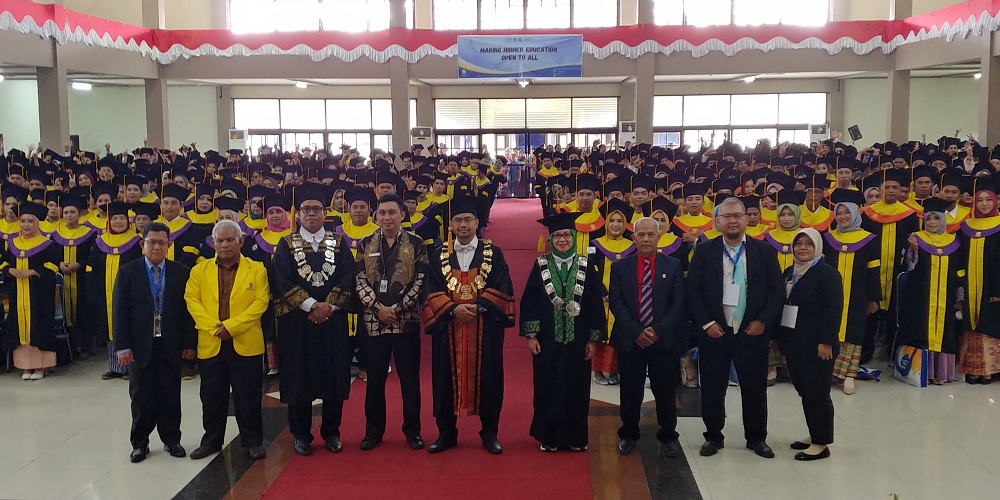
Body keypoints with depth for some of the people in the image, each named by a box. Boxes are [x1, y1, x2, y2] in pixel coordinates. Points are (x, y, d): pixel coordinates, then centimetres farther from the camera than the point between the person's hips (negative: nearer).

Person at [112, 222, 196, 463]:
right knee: (141, 397, 7)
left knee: (171, 396, 7)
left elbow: (188, 309, 3)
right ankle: (139, 443, 20)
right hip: (140, 346, -1)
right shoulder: (127, 272, 0)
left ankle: (171, 440, 21)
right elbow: (119, 311, -2)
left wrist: (190, 343, -1)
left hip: (171, 346, 1)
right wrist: (122, 346, -8)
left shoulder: (181, 273, 2)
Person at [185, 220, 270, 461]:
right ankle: (211, 441, 23)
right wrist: (213, 328, -12)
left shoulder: (257, 270, 3)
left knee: (248, 397, 4)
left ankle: (252, 441, 15)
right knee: (212, 398, 10)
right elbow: (192, 300, 2)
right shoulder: (200, 270, 9)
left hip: (245, 344, -2)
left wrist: (231, 326, -14)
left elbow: (260, 302, -5)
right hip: (210, 344, 2)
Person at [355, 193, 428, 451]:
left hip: (407, 320, -2)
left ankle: (412, 430, 17)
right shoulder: (365, 245, 7)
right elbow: (360, 281, 1)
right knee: (375, 378, 8)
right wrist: (378, 307, -12)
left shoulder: (416, 244, 1)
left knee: (410, 378, 5)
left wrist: (397, 309, -12)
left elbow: (420, 281, -5)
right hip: (373, 321, 2)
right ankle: (374, 430, 20)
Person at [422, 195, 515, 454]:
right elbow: (433, 293, 1)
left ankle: (489, 433, 16)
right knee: (447, 379, 5)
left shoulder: (494, 253, 4)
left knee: (487, 378, 3)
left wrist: (478, 306, -16)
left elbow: (502, 290, -3)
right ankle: (446, 433, 17)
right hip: (448, 327, 1)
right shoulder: (439, 256, 8)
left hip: (485, 328, -1)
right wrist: (453, 309, -16)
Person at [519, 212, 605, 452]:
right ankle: (549, 437, 18)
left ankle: (575, 437, 20)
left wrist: (593, 339, -3)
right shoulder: (540, 265, 0)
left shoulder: (587, 267, 1)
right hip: (547, 340, 0)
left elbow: (595, 304, 1)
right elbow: (528, 301, 0)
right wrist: (530, 335, -6)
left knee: (576, 388, 7)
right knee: (547, 389, 6)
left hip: (577, 340, 0)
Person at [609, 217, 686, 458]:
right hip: (630, 339, 1)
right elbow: (616, 302, -2)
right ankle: (628, 435, 23)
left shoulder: (673, 266, 4)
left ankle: (668, 436, 22)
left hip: (664, 339, 0)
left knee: (665, 391, 6)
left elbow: (678, 303, -2)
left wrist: (657, 330, -12)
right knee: (630, 391, 8)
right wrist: (636, 332, -12)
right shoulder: (620, 267, 4)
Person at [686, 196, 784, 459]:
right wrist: (706, 323, -9)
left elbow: (776, 289, 2)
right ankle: (713, 436, 22)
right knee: (712, 387, 7)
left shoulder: (764, 251, 2)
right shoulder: (704, 251, 1)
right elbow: (693, 290, -1)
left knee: (755, 387, 9)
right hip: (714, 331, 0)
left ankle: (756, 438, 24)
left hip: (752, 331, 0)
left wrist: (763, 321, -8)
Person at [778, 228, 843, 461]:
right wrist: (779, 337, 15)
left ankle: (821, 444, 7)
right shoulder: (789, 273, 14)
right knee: (804, 391, 15)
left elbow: (833, 310, -16)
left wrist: (826, 341, -20)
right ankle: (814, 435, 27)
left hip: (815, 346, -8)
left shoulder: (827, 273, -10)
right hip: (793, 344, 8)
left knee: (817, 394, -1)